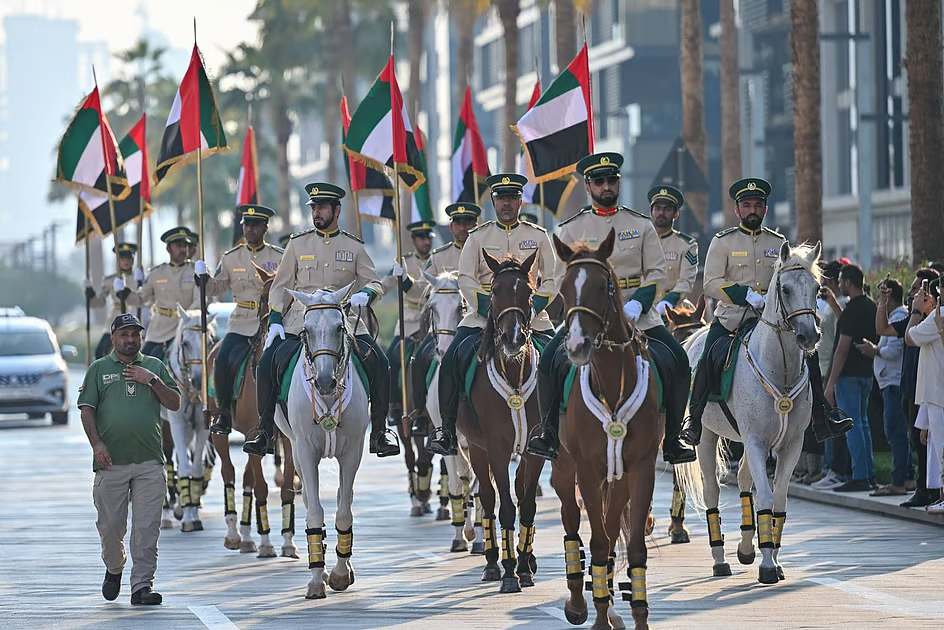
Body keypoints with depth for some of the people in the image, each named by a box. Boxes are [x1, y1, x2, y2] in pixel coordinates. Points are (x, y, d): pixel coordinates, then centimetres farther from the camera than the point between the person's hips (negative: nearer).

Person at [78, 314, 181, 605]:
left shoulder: (155, 366, 15)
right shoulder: (99, 368, 10)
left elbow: (175, 404, 11)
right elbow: (87, 408, 3)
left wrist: (153, 381, -3)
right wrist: (97, 444, -10)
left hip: (149, 462, 1)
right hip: (111, 460, -1)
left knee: (147, 527, -6)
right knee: (110, 525, 5)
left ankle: (142, 586, -4)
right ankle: (114, 568, 31)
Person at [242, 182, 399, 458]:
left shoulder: (354, 246, 9)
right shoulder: (298, 244, 10)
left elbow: (374, 282, 6)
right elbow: (281, 286, 11)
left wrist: (365, 294, -17)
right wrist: (275, 321, -2)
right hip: (300, 321, 0)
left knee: (379, 364, -19)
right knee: (267, 365, -19)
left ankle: (380, 431, -5)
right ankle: (265, 430, -4)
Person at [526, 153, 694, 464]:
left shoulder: (641, 225, 8)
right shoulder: (572, 229, 6)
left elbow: (657, 272, 5)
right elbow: (565, 278, 4)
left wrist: (637, 304, -13)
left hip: (637, 312, 1)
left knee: (678, 360, -18)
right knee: (550, 360, -23)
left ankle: (672, 440, -7)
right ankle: (550, 435, -9)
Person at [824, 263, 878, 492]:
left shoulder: (852, 309, -17)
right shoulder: (871, 306, 10)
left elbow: (843, 348, -19)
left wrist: (831, 382, -18)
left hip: (849, 374, -9)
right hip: (866, 372, 9)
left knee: (852, 425, -7)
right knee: (862, 423, 15)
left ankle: (860, 477, -8)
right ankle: (869, 474, 17)